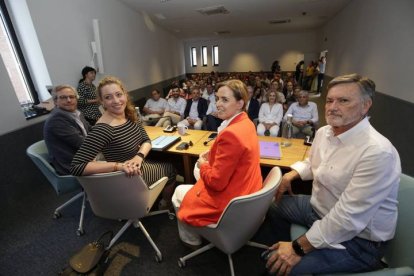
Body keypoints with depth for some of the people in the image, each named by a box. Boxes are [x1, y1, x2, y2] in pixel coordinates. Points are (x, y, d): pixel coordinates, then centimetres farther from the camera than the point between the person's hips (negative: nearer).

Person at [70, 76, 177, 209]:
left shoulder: (130, 114, -8)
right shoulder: (103, 129, -30)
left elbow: (146, 140, -2)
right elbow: (75, 167, -32)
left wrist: (139, 156, -22)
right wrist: (118, 166, -39)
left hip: (137, 166, 7)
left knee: (169, 164, 20)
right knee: (171, 169, 10)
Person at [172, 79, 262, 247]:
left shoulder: (231, 133, -32)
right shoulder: (246, 122, -1)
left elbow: (217, 181, -26)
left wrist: (203, 165, -8)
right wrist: (213, 156, 2)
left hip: (229, 201, -9)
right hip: (246, 191, 9)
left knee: (179, 193, 14)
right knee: (198, 173, 30)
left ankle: (191, 239, 37)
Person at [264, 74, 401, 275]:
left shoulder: (378, 152, -30)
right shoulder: (324, 132, -3)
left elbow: (348, 219, -31)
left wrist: (298, 248, -26)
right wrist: (292, 174, -3)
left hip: (357, 239, -8)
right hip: (319, 208, 8)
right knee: (272, 205, 17)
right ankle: (279, 248, 39)